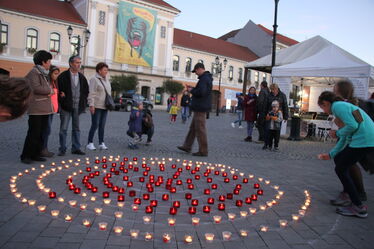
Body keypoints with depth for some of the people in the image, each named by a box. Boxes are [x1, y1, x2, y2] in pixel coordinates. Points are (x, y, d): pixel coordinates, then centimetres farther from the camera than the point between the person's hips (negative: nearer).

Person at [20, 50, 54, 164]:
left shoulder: (43, 73, 19)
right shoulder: (34, 72, -10)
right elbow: (36, 88, -21)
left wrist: (49, 92, 4)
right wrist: (50, 90, -8)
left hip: (44, 109, 9)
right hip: (36, 109, -9)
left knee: (42, 132, 10)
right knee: (34, 133, -6)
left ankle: (36, 154, 18)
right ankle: (25, 156, 3)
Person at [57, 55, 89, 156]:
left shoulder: (82, 77, 11)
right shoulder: (63, 76, -5)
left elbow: (86, 91, 17)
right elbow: (58, 90, -4)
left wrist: (83, 102, 7)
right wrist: (62, 101, -9)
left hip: (78, 107, 4)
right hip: (66, 106, -4)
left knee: (76, 128, 9)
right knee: (63, 128, 0)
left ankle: (76, 148, 16)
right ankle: (62, 149, 8)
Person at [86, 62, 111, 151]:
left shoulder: (106, 80, 18)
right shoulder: (94, 79, -6)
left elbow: (109, 93, 22)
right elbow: (91, 93, -13)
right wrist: (91, 104, -19)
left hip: (105, 106, 7)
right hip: (96, 106, -7)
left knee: (102, 125, 8)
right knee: (95, 125, -6)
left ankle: (101, 143, 13)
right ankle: (90, 143, 3)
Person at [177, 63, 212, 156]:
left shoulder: (204, 79, -16)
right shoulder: (207, 78, 17)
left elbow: (201, 92, -27)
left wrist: (192, 90, -10)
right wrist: (192, 89, 10)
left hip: (200, 108, -11)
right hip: (200, 107, 11)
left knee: (200, 129, -5)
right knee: (193, 128, 15)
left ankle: (203, 151, 2)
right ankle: (187, 146, 22)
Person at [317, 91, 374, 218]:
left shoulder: (338, 106, -6)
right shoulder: (344, 106, 24)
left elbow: (353, 126, -21)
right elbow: (344, 139, 26)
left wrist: (337, 133, -2)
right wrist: (330, 154, 28)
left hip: (363, 141, -10)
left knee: (340, 169, 0)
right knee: (338, 159, 21)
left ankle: (358, 208, 5)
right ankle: (348, 194, 29)